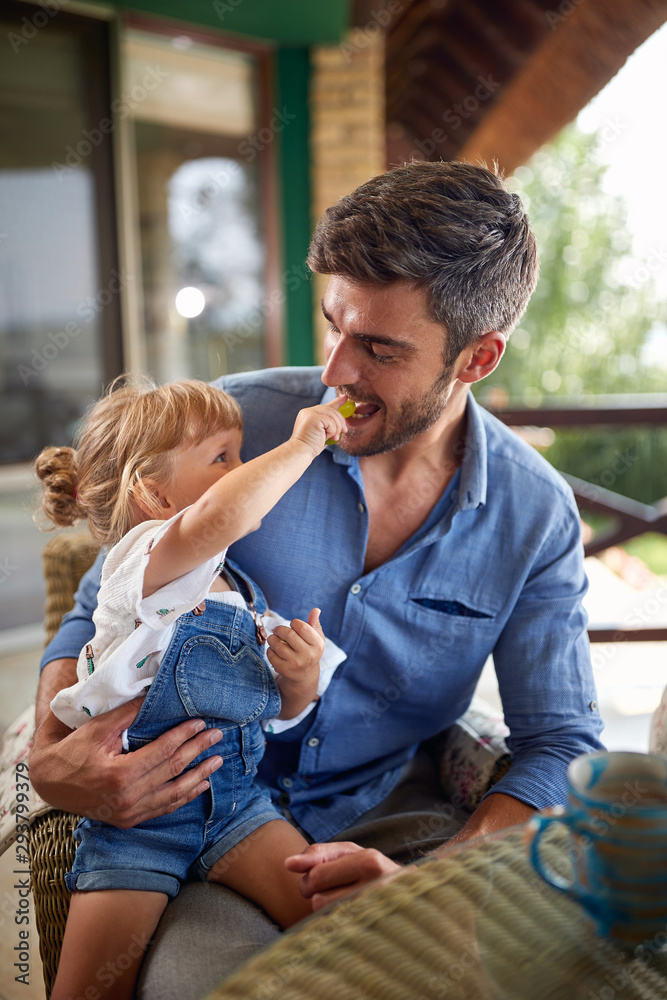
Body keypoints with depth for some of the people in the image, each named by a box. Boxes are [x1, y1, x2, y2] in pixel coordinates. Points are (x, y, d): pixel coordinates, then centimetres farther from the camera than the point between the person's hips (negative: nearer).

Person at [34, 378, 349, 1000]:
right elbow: (222, 517, -42)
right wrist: (302, 443, -31)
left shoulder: (242, 596, 9)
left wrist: (301, 680, -5)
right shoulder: (143, 558, -16)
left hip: (233, 793, 6)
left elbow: (275, 713, 17)